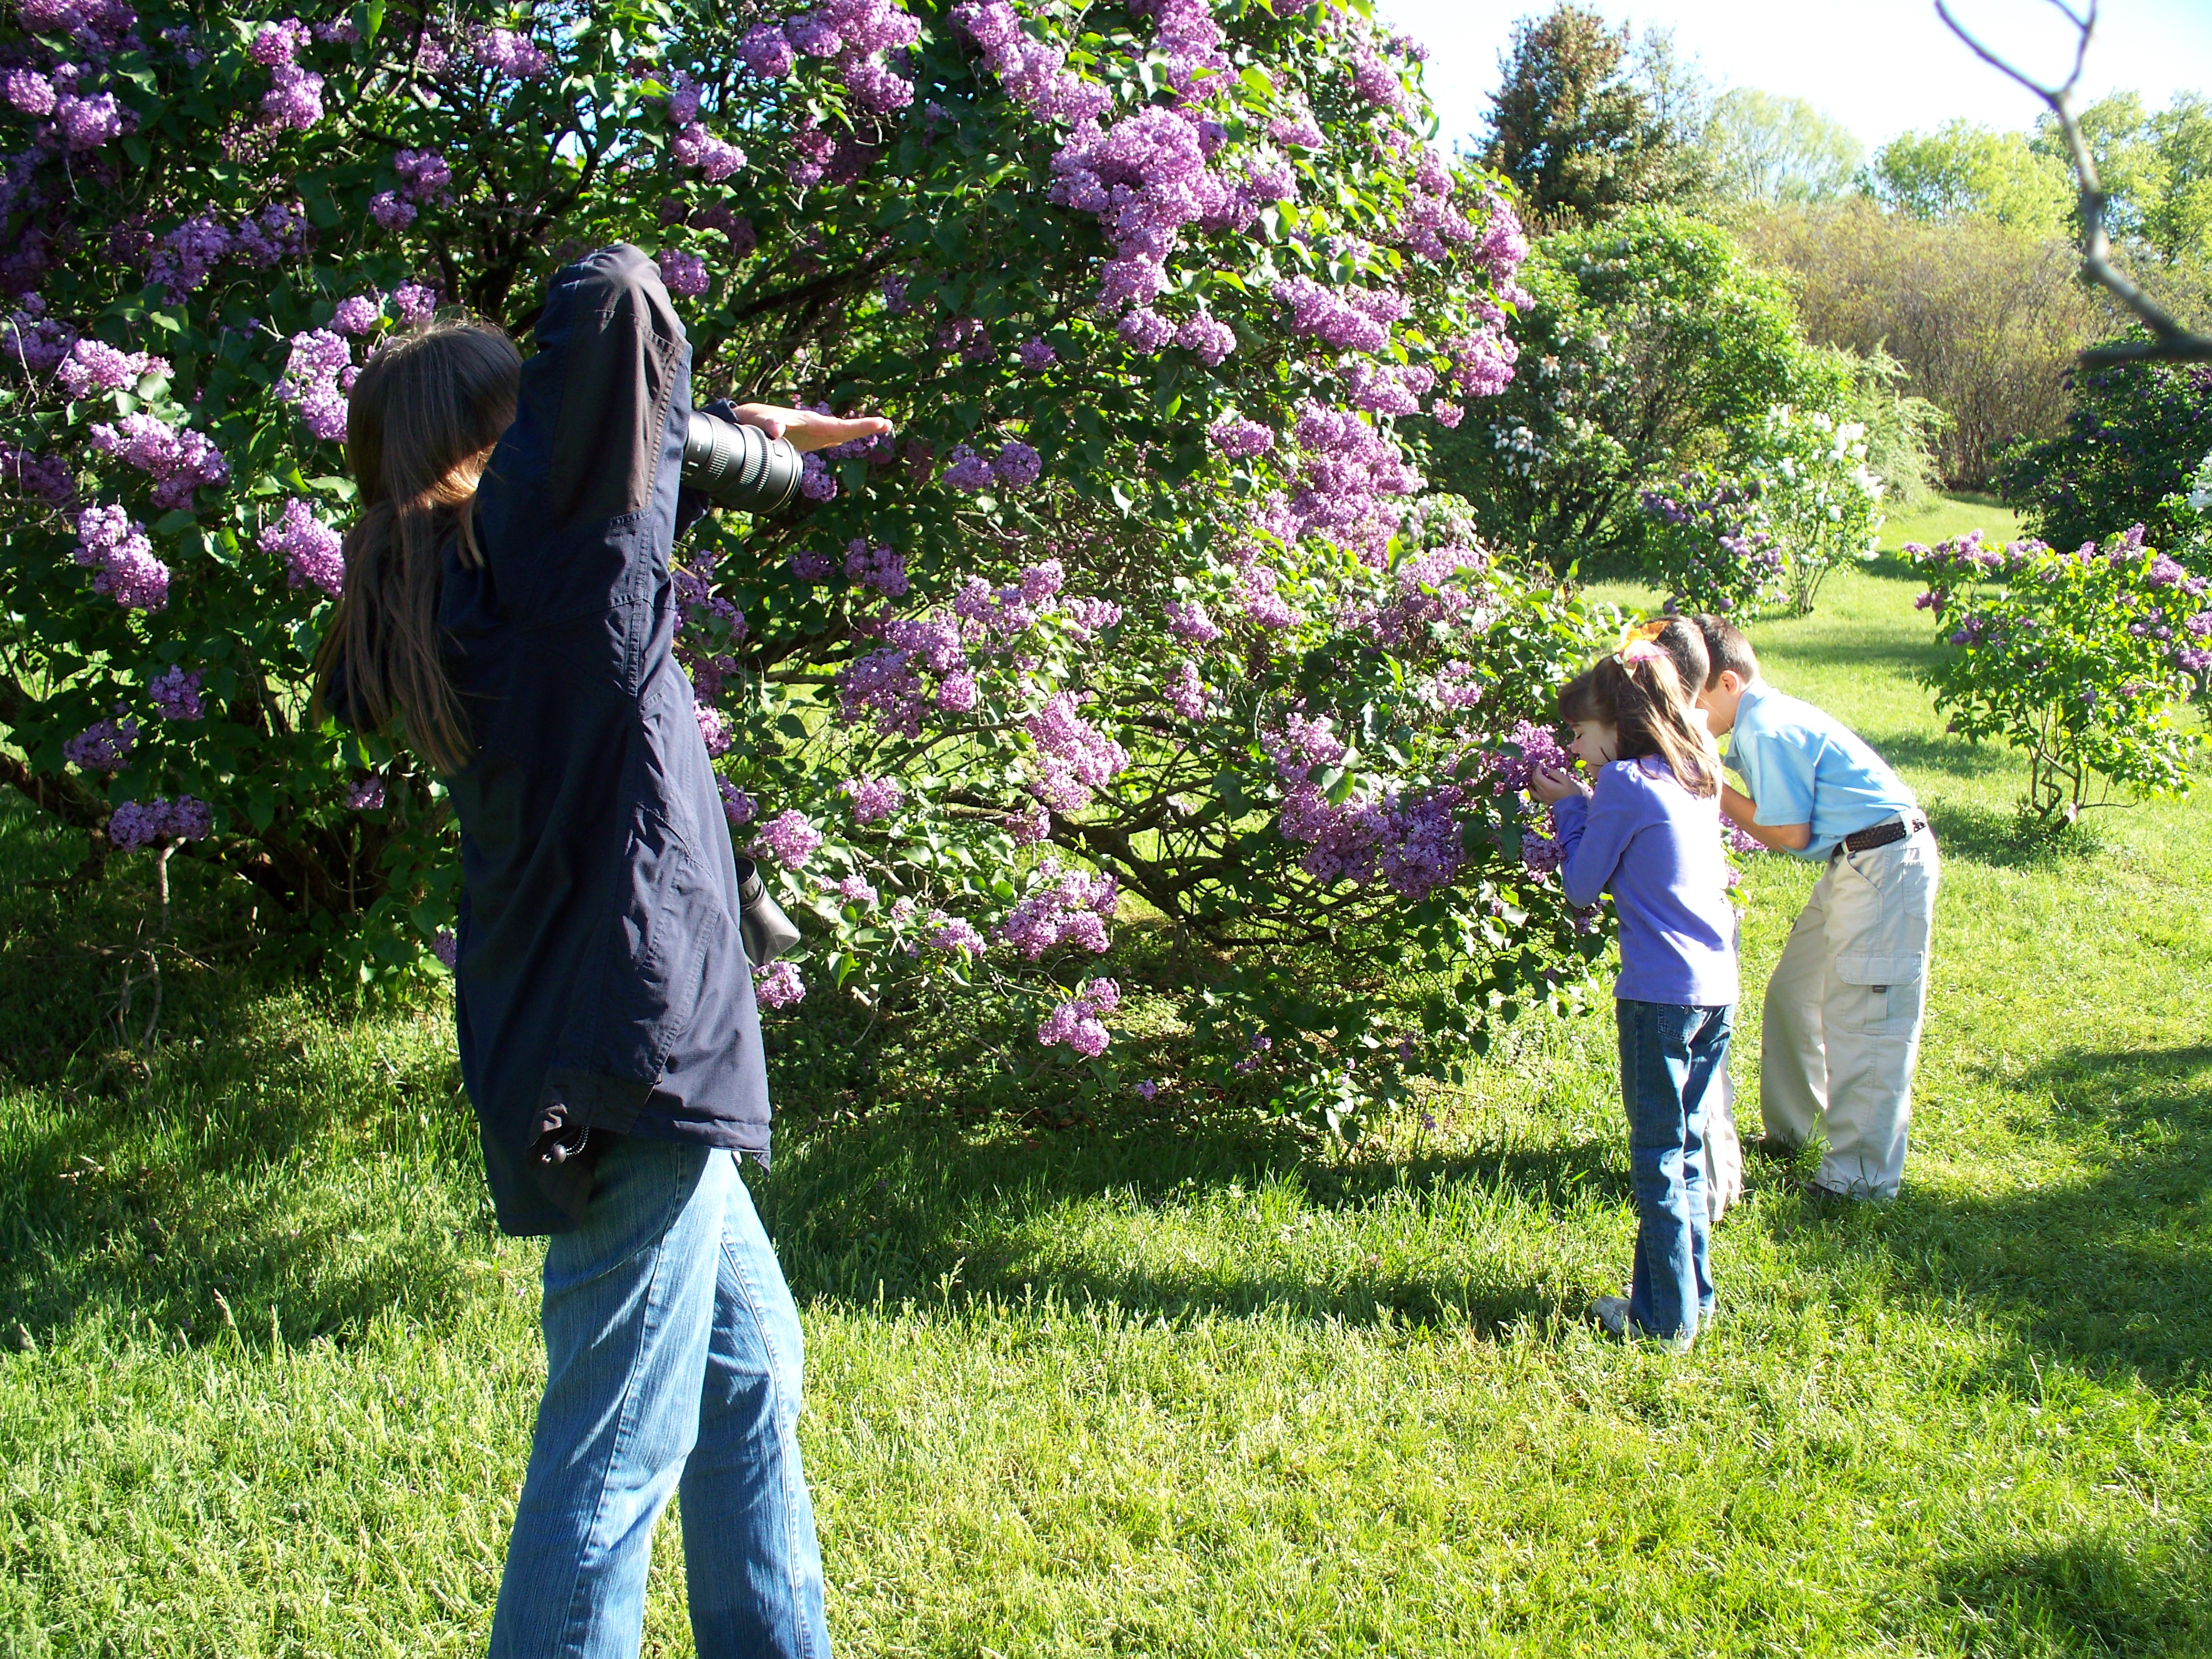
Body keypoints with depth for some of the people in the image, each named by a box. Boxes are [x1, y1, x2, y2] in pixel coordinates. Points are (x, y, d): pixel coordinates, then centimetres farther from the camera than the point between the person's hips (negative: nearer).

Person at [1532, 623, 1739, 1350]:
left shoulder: (1624, 785, -11)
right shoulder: (1699, 775, 12)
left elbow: (1581, 886, -3)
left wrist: (1569, 808, 8)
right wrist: (1589, 804, 14)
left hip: (1658, 992, -8)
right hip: (1718, 986, 8)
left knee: (1659, 1158, 2)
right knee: (1688, 1148, 17)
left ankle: (1667, 1316, 9)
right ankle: (1691, 1293, 25)